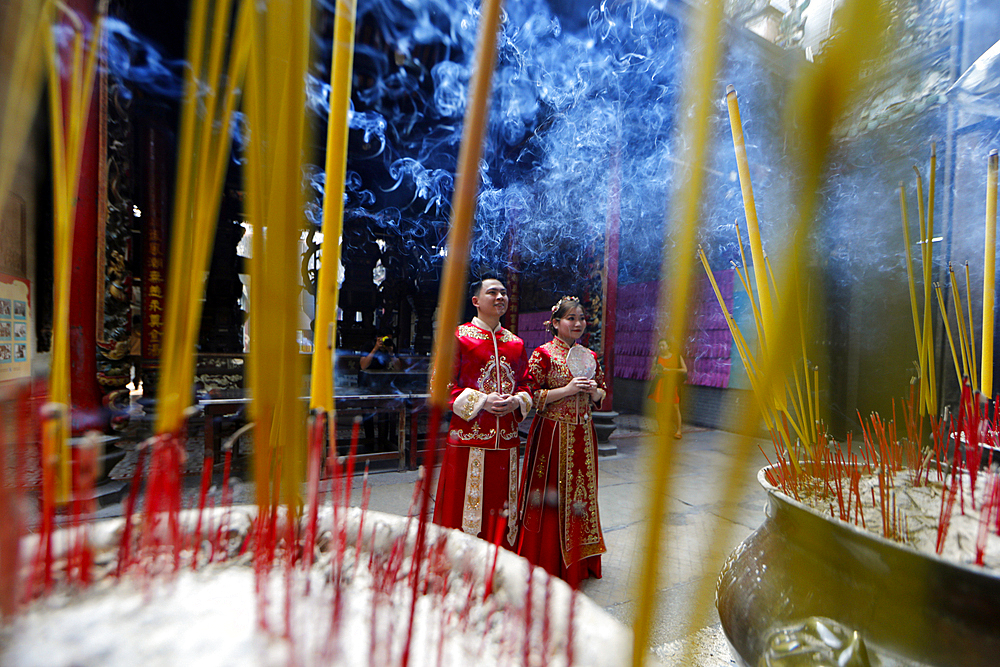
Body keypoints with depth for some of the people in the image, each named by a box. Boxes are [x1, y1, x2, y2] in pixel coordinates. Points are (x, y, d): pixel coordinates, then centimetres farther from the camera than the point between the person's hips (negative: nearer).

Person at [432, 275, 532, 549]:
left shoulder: (516, 343, 13)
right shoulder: (458, 337, -2)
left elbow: (526, 386, 17)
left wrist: (516, 401, -6)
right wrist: (482, 401, -15)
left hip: (506, 440, 4)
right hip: (469, 438, -4)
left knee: (502, 509, 12)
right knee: (466, 506, 3)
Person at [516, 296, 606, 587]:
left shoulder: (589, 356, 10)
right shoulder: (543, 354, -8)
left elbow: (602, 394, 18)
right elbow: (531, 396, -12)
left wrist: (593, 391, -4)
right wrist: (567, 390, -17)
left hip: (582, 434, 6)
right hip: (552, 433, -5)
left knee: (581, 493, 13)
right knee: (551, 495, 1)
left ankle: (577, 562, 32)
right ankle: (547, 562, 20)